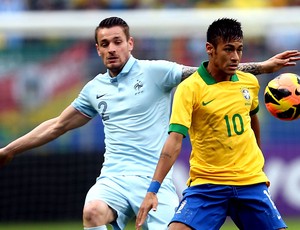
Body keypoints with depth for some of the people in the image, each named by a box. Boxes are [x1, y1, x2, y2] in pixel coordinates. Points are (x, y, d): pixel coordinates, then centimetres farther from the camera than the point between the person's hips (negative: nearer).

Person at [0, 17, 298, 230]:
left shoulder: (156, 72, 2)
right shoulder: (95, 88, 16)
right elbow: (58, 125, 28)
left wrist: (262, 67, -11)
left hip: (154, 180, -2)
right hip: (114, 179, 2)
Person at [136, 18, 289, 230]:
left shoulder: (250, 83, 5)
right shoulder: (189, 88, -10)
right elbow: (174, 141, -18)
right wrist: (153, 190, -27)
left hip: (251, 181, 4)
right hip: (206, 183, -4)